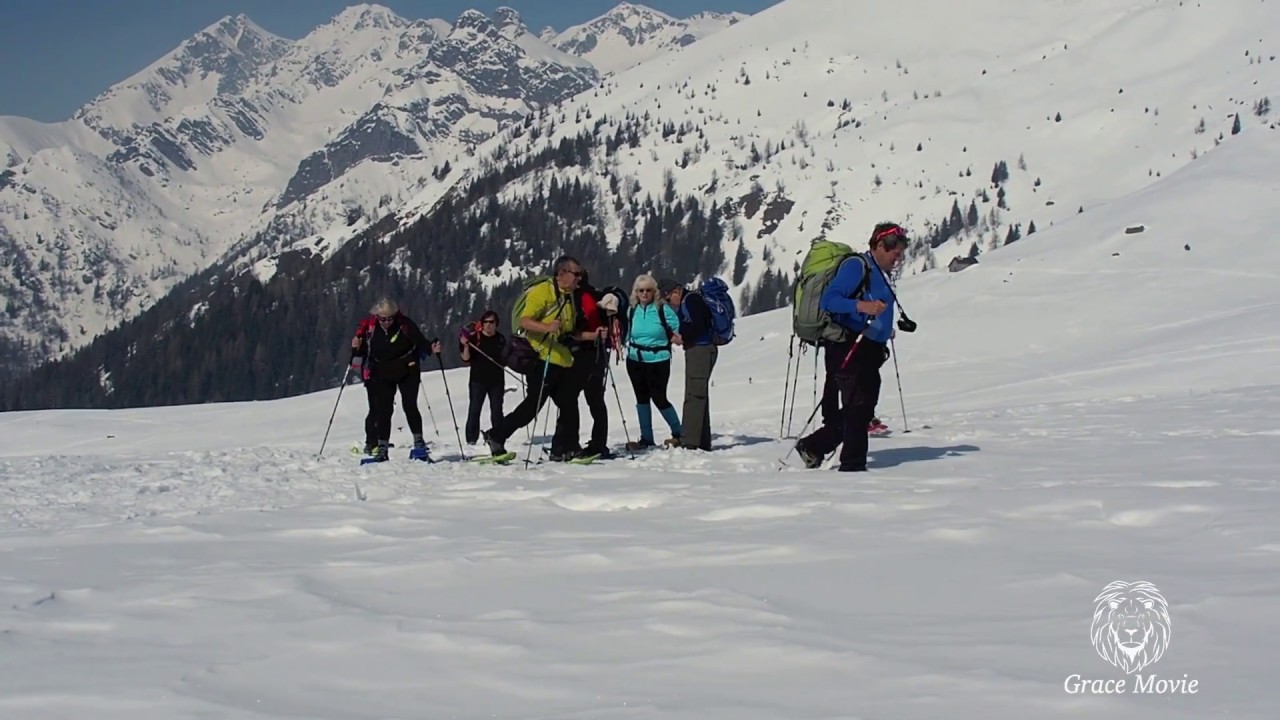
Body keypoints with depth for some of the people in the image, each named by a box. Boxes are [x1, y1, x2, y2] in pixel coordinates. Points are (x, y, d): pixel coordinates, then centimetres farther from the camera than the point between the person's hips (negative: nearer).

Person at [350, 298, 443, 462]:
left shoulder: (405, 324, -14)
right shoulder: (370, 327, -7)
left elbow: (420, 341, -13)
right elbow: (362, 352, 2)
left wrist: (431, 348, -31)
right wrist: (356, 348, -19)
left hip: (407, 371, -2)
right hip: (382, 374, 2)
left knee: (410, 406, -7)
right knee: (383, 410, 2)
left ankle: (419, 442, 4)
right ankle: (382, 447, 7)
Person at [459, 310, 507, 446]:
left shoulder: (500, 339, 7)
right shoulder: (474, 337, -3)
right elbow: (466, 360, -5)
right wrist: (465, 346, -19)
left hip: (496, 380, 3)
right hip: (478, 380, -3)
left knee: (497, 410, 5)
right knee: (474, 410, -5)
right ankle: (471, 440, -2)